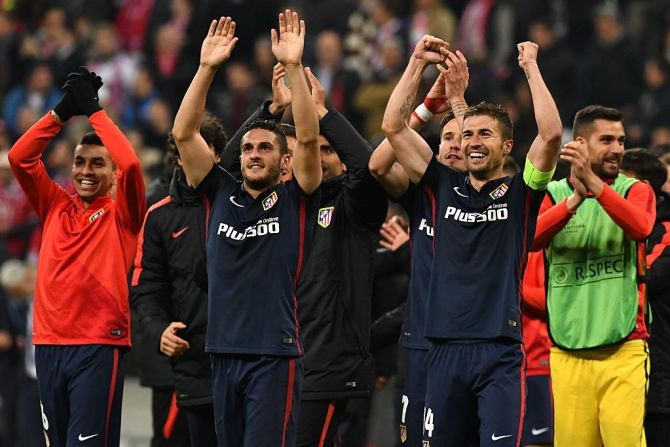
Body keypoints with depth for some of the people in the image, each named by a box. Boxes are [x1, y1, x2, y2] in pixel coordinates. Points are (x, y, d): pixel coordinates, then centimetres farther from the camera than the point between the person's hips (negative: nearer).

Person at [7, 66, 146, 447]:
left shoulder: (120, 213, 3)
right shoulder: (56, 207, 14)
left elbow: (130, 163, -14)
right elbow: (20, 157, 8)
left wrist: (93, 109, -5)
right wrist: (63, 111, 2)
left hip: (100, 346, -5)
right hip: (49, 342, 5)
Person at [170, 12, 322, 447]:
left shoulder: (294, 199, 3)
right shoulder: (221, 194, 12)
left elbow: (308, 138, -10)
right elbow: (184, 135, 6)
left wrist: (294, 67, -15)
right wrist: (207, 69, -2)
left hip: (276, 354, -5)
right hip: (224, 351, 5)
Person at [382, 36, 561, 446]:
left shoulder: (520, 194, 5)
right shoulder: (445, 188, 13)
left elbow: (551, 134, -10)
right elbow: (393, 127, 10)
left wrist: (531, 67, -5)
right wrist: (419, 64, 8)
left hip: (501, 353, -3)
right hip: (444, 348, 4)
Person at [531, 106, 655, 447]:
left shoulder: (635, 191, 8)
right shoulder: (553, 194, 10)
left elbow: (640, 226, -15)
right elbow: (528, 238, -9)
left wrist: (594, 184, -25)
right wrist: (575, 199, -23)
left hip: (623, 350, -1)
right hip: (567, 351, 1)